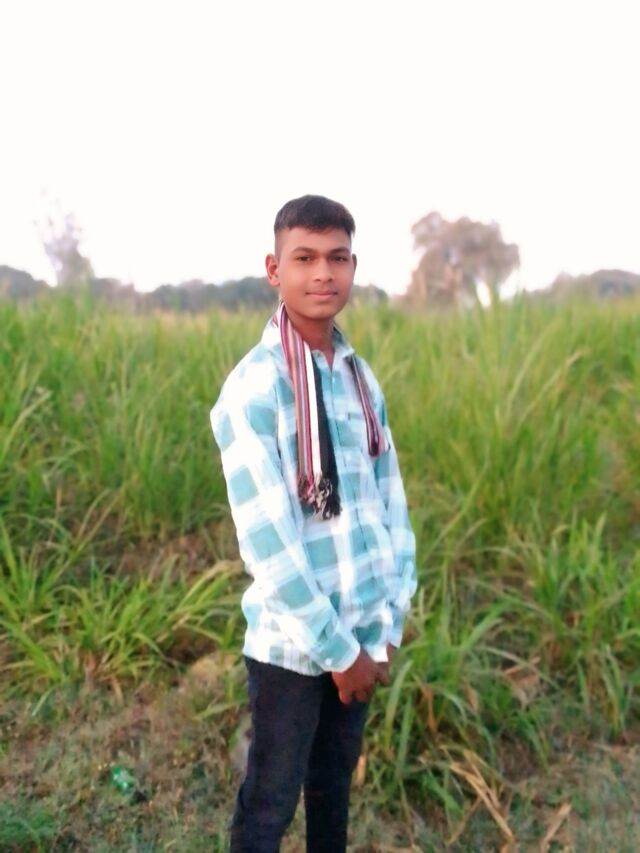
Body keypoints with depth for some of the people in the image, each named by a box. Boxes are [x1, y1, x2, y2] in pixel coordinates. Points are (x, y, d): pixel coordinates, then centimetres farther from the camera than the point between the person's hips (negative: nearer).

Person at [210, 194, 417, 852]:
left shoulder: (361, 377, 3)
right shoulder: (254, 387, -17)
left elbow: (389, 500, 7)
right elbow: (266, 540, -19)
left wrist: (390, 619, 2)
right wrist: (337, 648, -13)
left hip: (359, 634, 5)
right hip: (291, 643, -5)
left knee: (335, 785, 22)